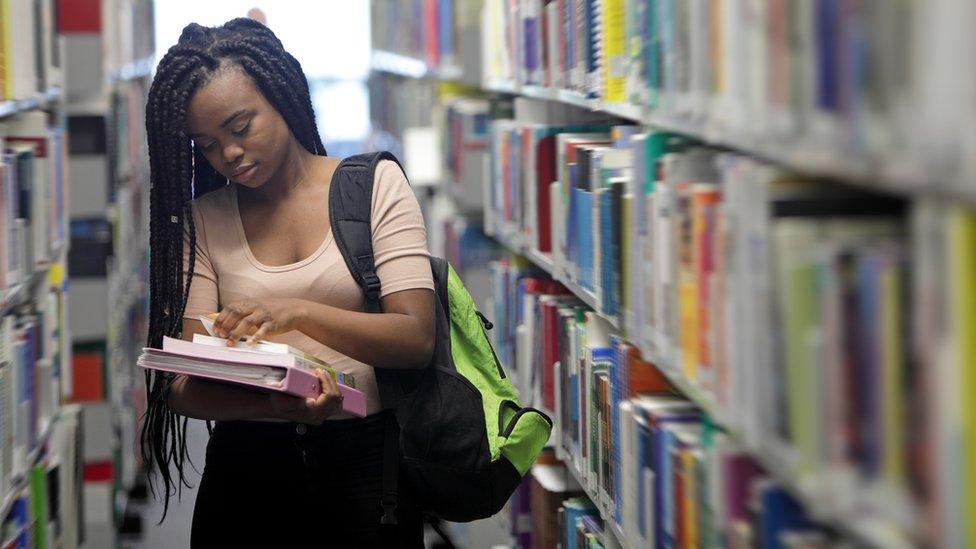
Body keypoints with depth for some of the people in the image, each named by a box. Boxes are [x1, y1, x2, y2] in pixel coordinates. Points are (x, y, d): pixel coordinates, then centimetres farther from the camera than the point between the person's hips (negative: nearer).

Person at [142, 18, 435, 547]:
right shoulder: (202, 219, 3)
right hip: (248, 468, 1)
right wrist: (275, 405, -26)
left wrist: (298, 313, -27)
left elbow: (417, 339, -11)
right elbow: (183, 384, -6)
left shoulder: (375, 185, -1)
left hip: (364, 459, -1)